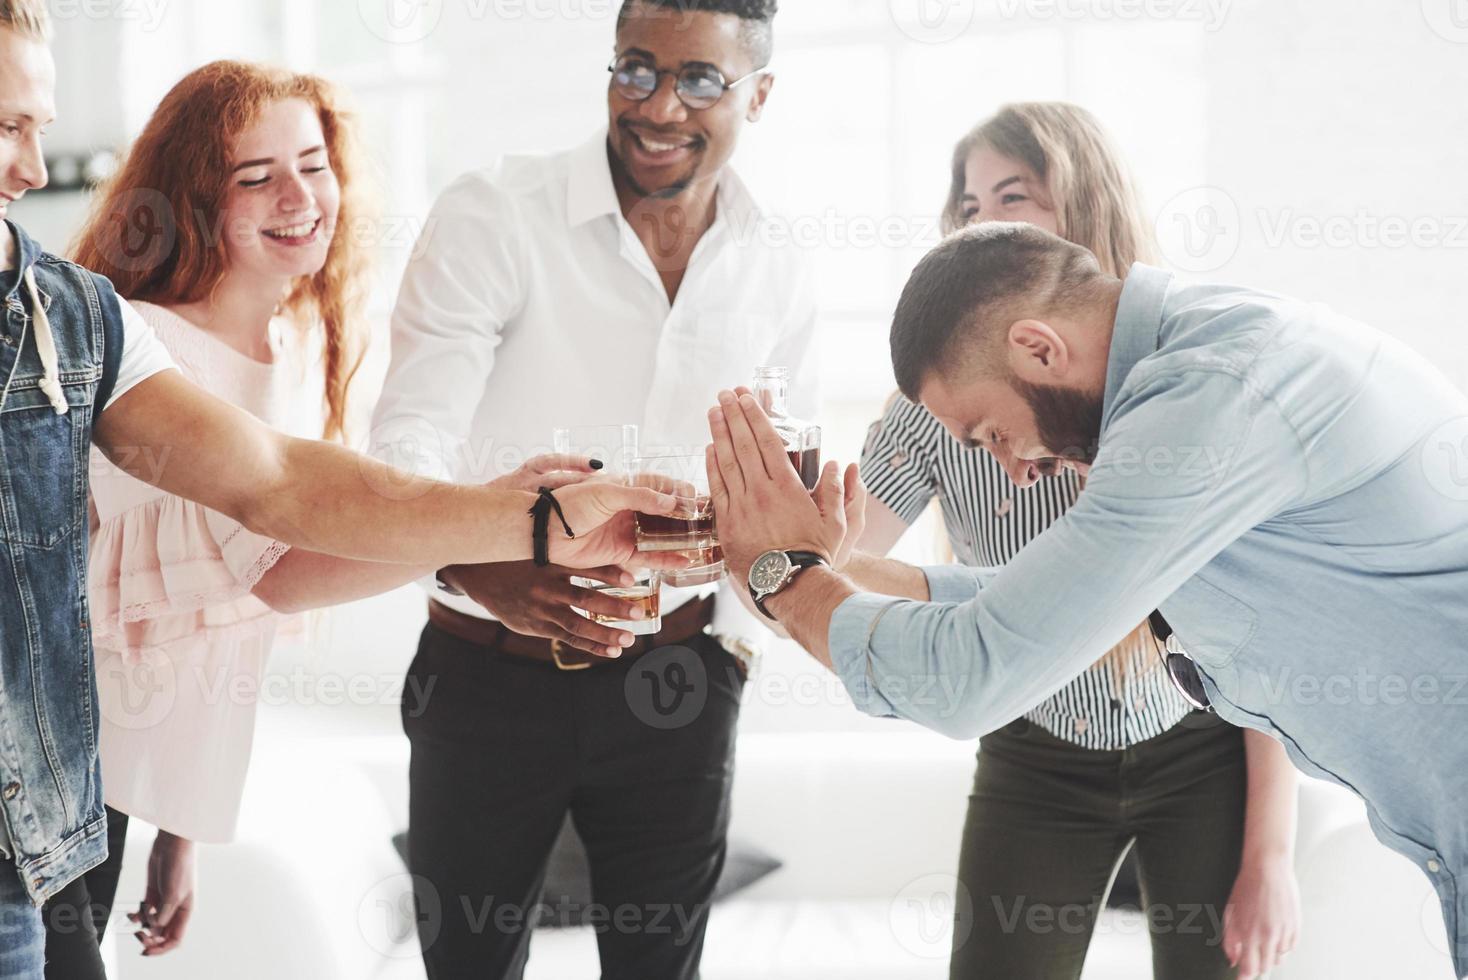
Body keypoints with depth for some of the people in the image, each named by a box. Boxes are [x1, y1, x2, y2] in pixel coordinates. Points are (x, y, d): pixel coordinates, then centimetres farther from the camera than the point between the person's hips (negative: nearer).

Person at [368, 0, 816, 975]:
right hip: (488, 670, -2)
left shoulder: (779, 278, 3)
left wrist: (739, 642, 3)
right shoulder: (493, 216, -10)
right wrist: (473, 564, -38)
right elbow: (410, 434, -19)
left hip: (675, 680, 3)